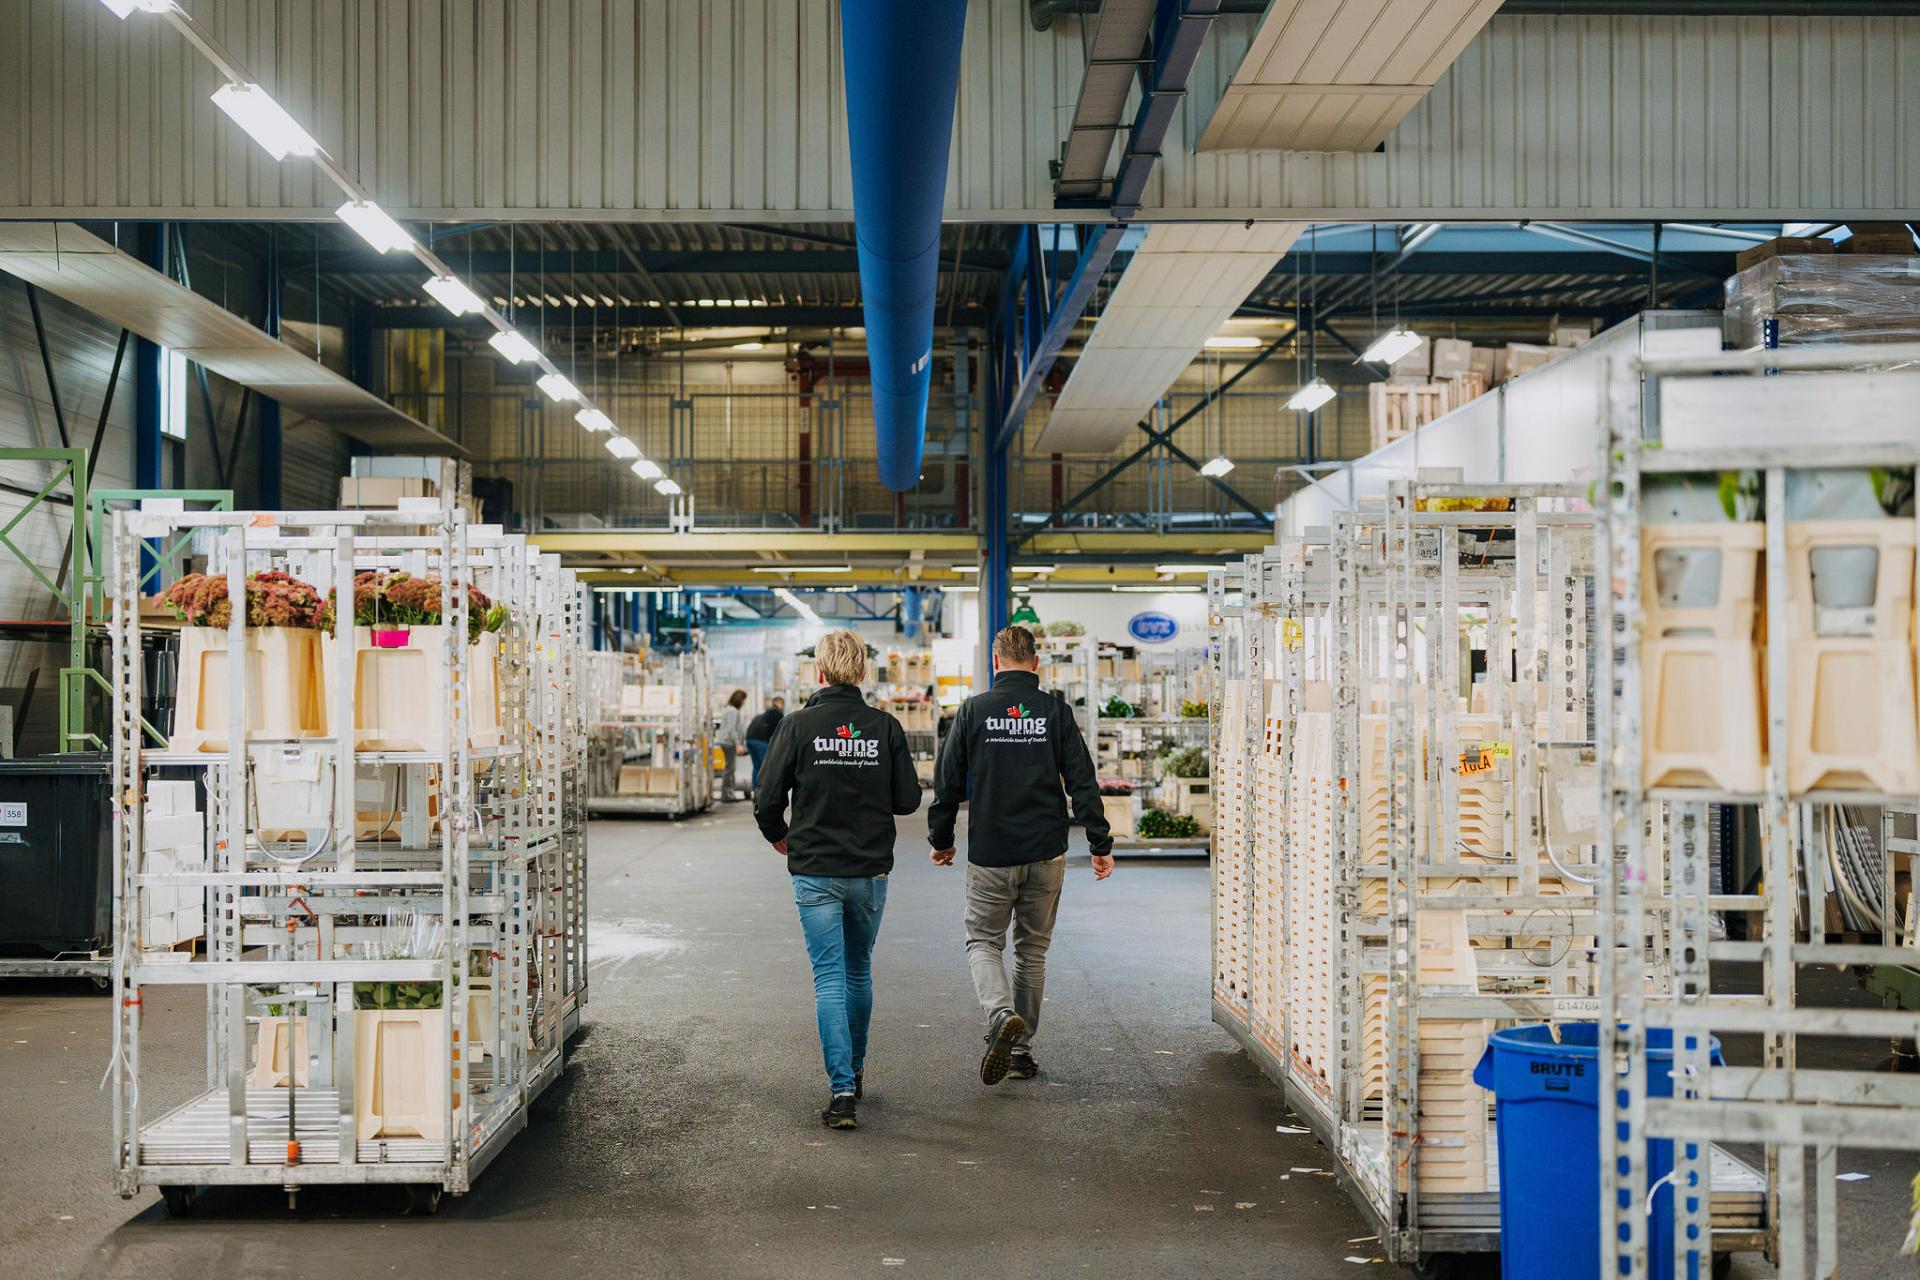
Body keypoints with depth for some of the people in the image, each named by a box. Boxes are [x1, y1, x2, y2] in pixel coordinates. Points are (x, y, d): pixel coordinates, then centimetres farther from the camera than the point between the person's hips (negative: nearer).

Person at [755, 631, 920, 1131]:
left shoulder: (798, 725, -8)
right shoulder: (885, 727, -4)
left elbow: (767, 801, -7)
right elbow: (908, 799, -2)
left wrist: (779, 837, 14)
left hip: (815, 870, -2)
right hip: (871, 869, 2)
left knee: (830, 978, 0)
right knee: (859, 971, 19)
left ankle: (842, 1090, -8)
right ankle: (854, 1070, 33)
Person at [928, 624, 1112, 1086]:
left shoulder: (973, 711, -4)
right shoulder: (1055, 711, -2)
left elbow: (948, 783, 0)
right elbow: (1082, 783, -3)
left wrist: (940, 839, 13)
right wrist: (1101, 844, 4)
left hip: (990, 855, -1)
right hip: (1045, 855, 2)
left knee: (983, 942, 11)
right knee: (1032, 950, 15)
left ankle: (1002, 1016, -16)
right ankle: (1021, 1050, 19)